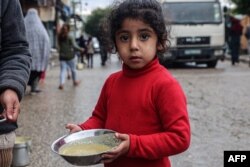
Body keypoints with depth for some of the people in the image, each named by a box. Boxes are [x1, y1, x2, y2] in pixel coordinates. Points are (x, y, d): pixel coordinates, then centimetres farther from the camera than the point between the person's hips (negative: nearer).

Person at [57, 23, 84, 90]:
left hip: (62, 56, 3)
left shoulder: (60, 37, 0)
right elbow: (74, 46, -16)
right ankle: (75, 81, 31)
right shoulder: (70, 37, -13)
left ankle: (61, 83, -17)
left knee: (63, 70, 0)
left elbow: (59, 45, 4)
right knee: (73, 69, 16)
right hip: (70, 56, -3)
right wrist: (80, 49, -4)